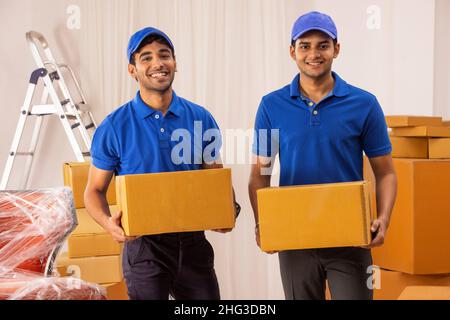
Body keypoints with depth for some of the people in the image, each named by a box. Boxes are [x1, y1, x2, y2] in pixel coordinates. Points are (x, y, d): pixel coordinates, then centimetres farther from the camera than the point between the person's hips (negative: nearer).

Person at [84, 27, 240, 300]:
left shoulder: (201, 119, 2)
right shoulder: (114, 128, -5)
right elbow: (95, 190, 1)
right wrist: (109, 222, -20)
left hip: (193, 243, 3)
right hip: (144, 246, -2)